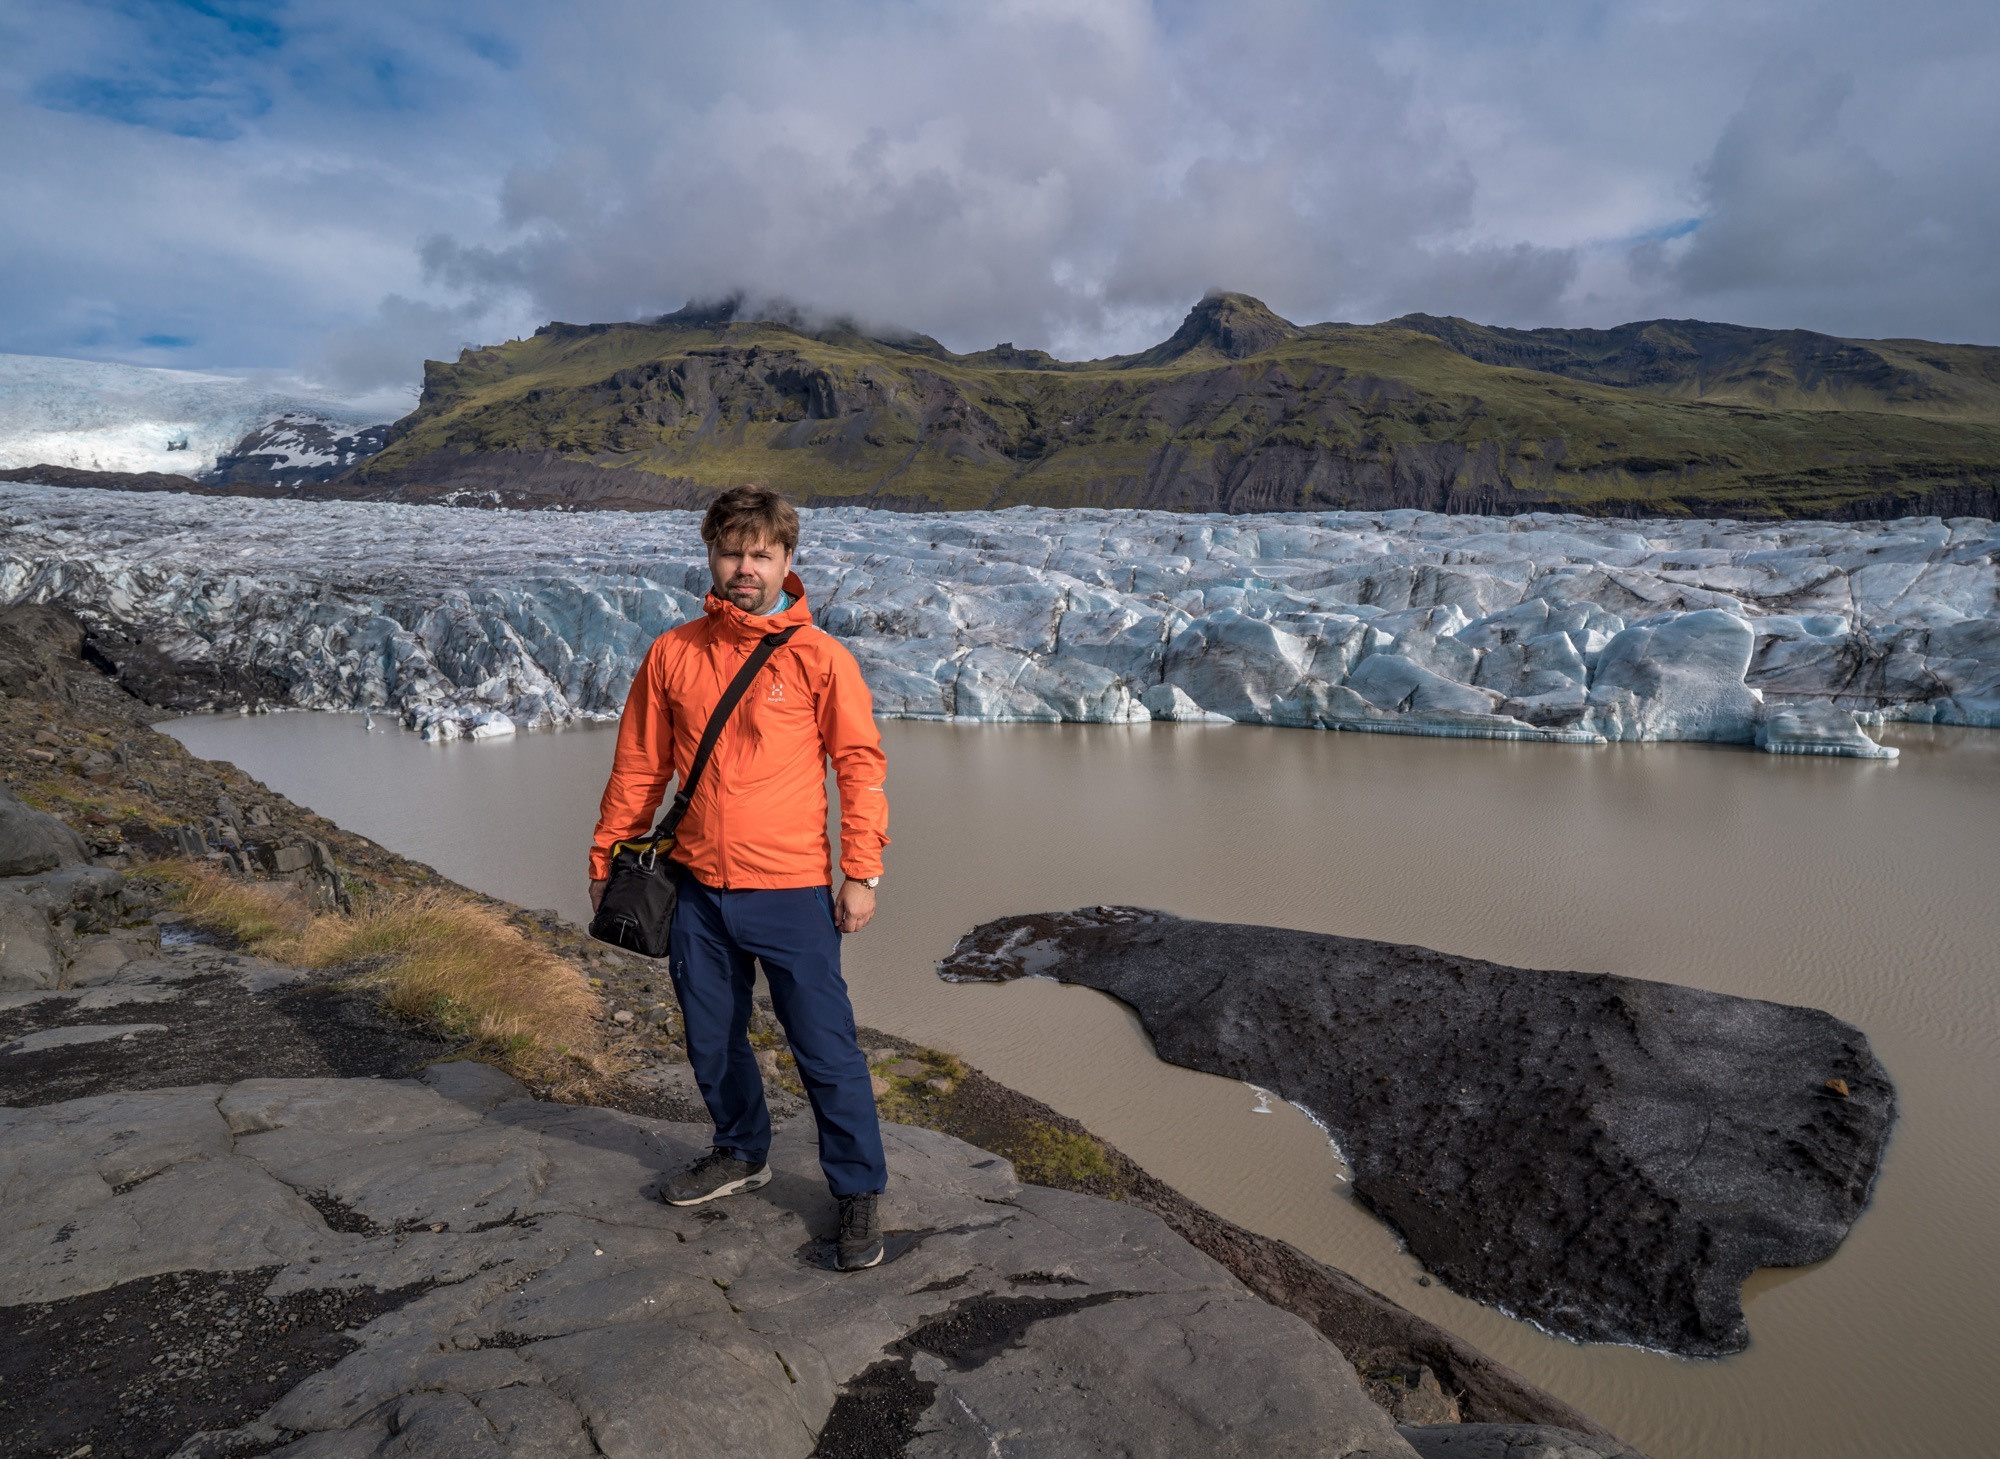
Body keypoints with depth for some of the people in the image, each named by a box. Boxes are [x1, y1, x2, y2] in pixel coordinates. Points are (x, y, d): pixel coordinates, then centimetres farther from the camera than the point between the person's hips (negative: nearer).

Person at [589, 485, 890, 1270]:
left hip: (790, 891, -4)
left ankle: (859, 1192, 18)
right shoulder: (672, 654, 3)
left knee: (825, 1047, 1)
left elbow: (861, 765, -4)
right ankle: (741, 1153, 42)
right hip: (696, 889, 4)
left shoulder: (818, 657, -5)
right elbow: (639, 766, 9)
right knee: (712, 1039, 19)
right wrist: (607, 859, 9)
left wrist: (861, 873, -8)